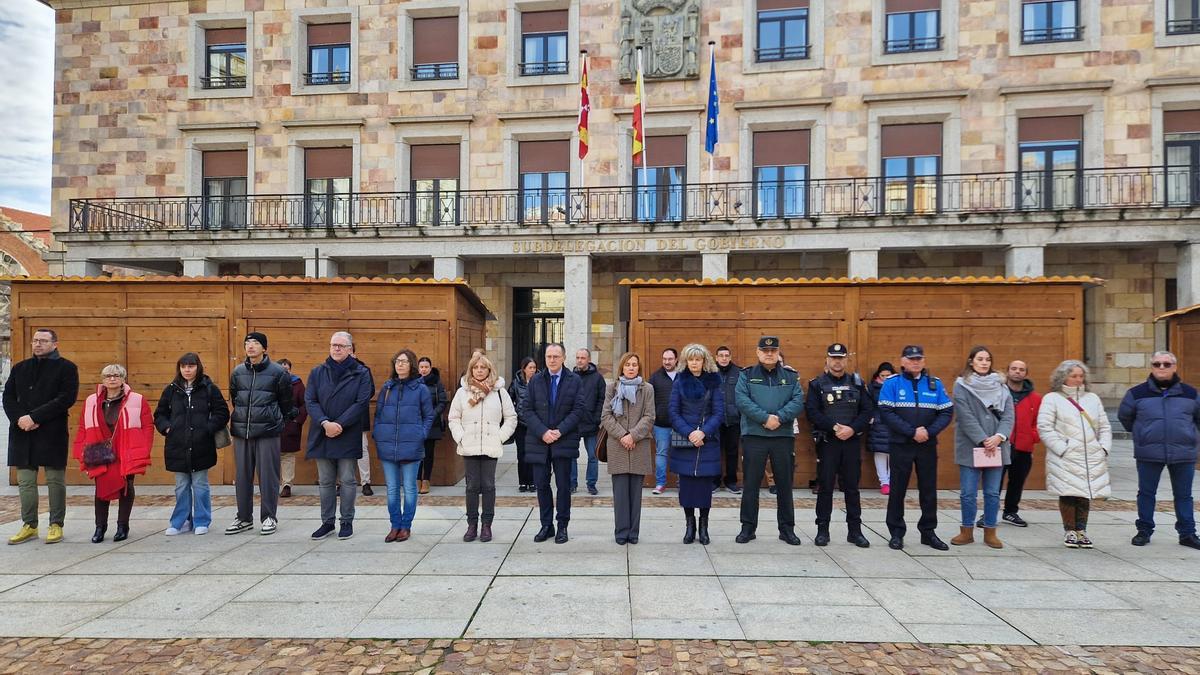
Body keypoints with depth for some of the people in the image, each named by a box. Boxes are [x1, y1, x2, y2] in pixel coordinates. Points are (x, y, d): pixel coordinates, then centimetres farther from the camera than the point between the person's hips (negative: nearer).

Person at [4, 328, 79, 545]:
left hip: (52, 433, -5)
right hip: (22, 433, 5)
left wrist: (34, 417, -16)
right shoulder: (20, 368, 16)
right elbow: (8, 397, 11)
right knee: (25, 481, 9)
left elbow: (67, 399, -11)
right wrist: (19, 418, -8)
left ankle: (56, 525, 11)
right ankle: (29, 526, 18)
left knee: (55, 481, 2)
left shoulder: (66, 368, 0)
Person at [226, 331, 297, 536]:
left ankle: (269, 517, 11)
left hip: (268, 431, -4)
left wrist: (280, 419, 12)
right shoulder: (238, 372, 9)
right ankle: (244, 517, 22)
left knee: (268, 475, 0)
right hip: (241, 431, 4)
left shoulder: (277, 372, -3)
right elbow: (234, 399, 21)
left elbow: (286, 402, 5)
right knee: (242, 476, 10)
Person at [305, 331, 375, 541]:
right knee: (325, 481, 10)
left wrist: (339, 424, -16)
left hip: (348, 436, -3)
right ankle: (327, 522, 21)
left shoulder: (361, 373, -1)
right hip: (322, 435, 3)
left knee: (347, 480, 4)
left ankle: (347, 522, 16)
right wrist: (325, 423, -16)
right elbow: (310, 400, 0)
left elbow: (362, 402, -9)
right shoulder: (317, 372, 7)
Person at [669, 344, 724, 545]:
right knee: (686, 482, 2)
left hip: (708, 440, 0)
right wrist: (688, 433, -13)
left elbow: (719, 412, -2)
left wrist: (703, 432, -15)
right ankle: (689, 524, 13)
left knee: (705, 482, 2)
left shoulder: (713, 382, 2)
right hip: (684, 441, 1)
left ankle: (703, 526, 13)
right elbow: (673, 412, 0)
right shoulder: (680, 382, 4)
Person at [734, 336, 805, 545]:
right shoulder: (747, 375, 4)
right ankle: (748, 527, 15)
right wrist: (765, 418, -18)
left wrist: (779, 417, -18)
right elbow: (742, 401, -10)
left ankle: (787, 528, 22)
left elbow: (798, 402, -3)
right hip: (753, 436, -2)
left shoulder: (791, 376, 9)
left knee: (784, 485, 9)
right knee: (751, 485, 4)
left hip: (784, 436, 2)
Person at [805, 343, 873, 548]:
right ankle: (822, 530, 12)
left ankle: (855, 530, 18)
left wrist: (852, 428, -12)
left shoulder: (857, 383, 8)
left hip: (852, 441, 2)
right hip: (827, 442, -2)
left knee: (852, 487, 8)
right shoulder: (817, 384, 1)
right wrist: (834, 427, -17)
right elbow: (812, 412, -8)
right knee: (825, 487, 3)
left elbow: (868, 410, 2)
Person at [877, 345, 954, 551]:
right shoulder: (891, 383, -3)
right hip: (900, 445, -3)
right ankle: (896, 533, 15)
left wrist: (929, 431, -12)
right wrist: (912, 432, -17)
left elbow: (947, 412, 3)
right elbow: (886, 413, -11)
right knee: (898, 489, 4)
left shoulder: (935, 383, 6)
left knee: (929, 489, 9)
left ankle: (928, 531, 23)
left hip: (928, 445, 3)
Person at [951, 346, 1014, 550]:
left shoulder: (1001, 386, 10)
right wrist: (983, 440, -15)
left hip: (996, 447, 3)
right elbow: (966, 417, -9)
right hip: (970, 447, -3)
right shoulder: (961, 385, -2)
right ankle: (967, 531, 14)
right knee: (968, 493, 2)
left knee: (993, 493, 7)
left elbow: (1009, 415, 3)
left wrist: (999, 437, -13)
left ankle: (990, 532, 18)